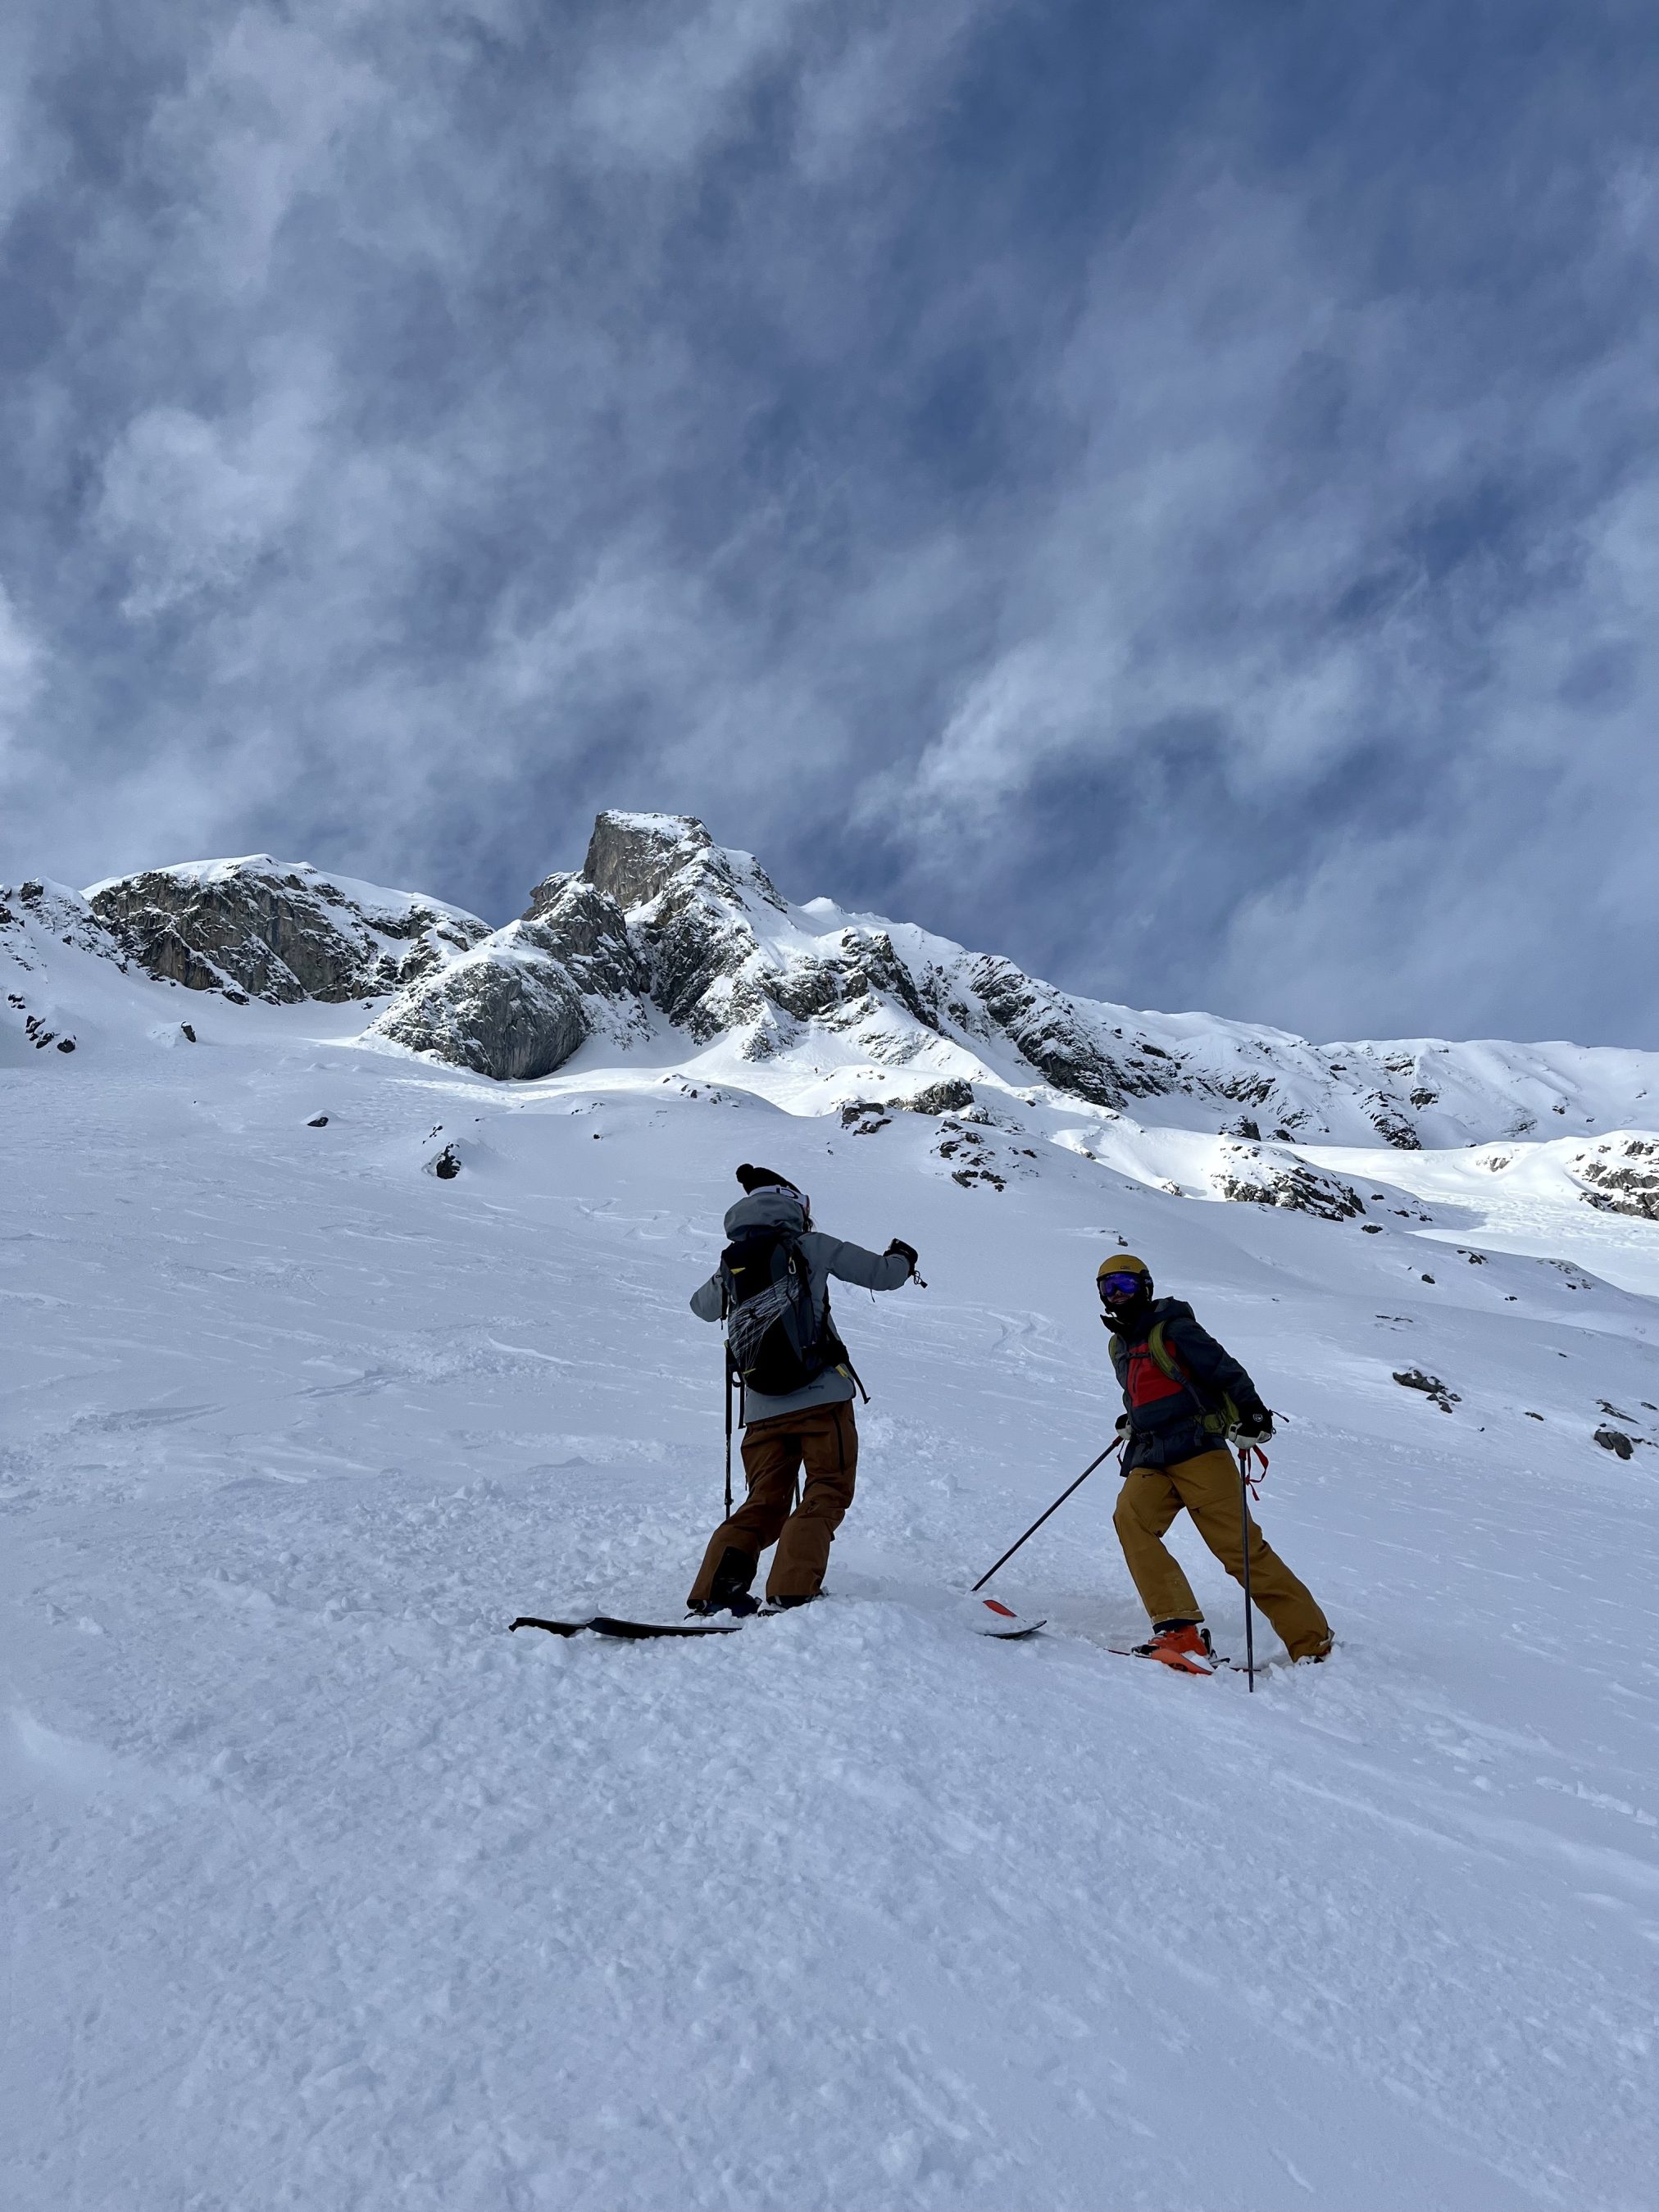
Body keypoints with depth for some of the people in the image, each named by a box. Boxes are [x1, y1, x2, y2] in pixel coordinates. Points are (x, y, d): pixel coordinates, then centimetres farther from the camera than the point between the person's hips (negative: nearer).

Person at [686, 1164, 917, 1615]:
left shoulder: (729, 1265, 11)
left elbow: (702, 1307, 33)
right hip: (821, 1398, -4)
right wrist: (902, 1257, 30)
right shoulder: (811, 1247, 0)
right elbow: (883, 1274, 7)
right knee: (827, 1495, 4)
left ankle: (714, 1589, -1)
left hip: (762, 1409, 5)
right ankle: (790, 1592, -11)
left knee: (765, 1503, 14)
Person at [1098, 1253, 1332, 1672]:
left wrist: (1251, 1409, -22)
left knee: (1241, 1547, -12)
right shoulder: (1120, 1346, 20)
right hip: (1150, 1462, 6)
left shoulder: (1172, 1328, -2)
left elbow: (1224, 1369, -9)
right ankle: (1180, 1629, -29)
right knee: (1130, 1517, -24)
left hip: (1197, 1452, -6)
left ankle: (1313, 1643, 0)